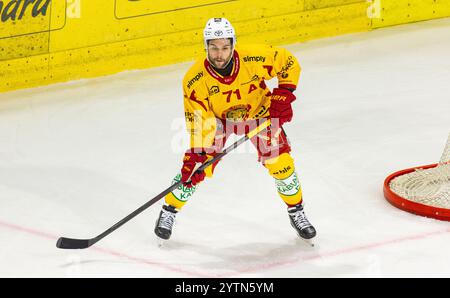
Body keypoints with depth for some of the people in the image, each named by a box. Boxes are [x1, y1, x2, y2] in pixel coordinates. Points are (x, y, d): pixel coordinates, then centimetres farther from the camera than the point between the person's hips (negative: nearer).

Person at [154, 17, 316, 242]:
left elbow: (288, 63, -14)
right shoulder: (194, 80, -32)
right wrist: (196, 155, -35)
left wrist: (284, 94, -22)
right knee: (197, 166, -10)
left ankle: (296, 212, 16)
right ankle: (169, 211, 12)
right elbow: (199, 122, -27)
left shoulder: (254, 58, -32)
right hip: (216, 117, -1)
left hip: (258, 112, 1)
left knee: (280, 163, -7)